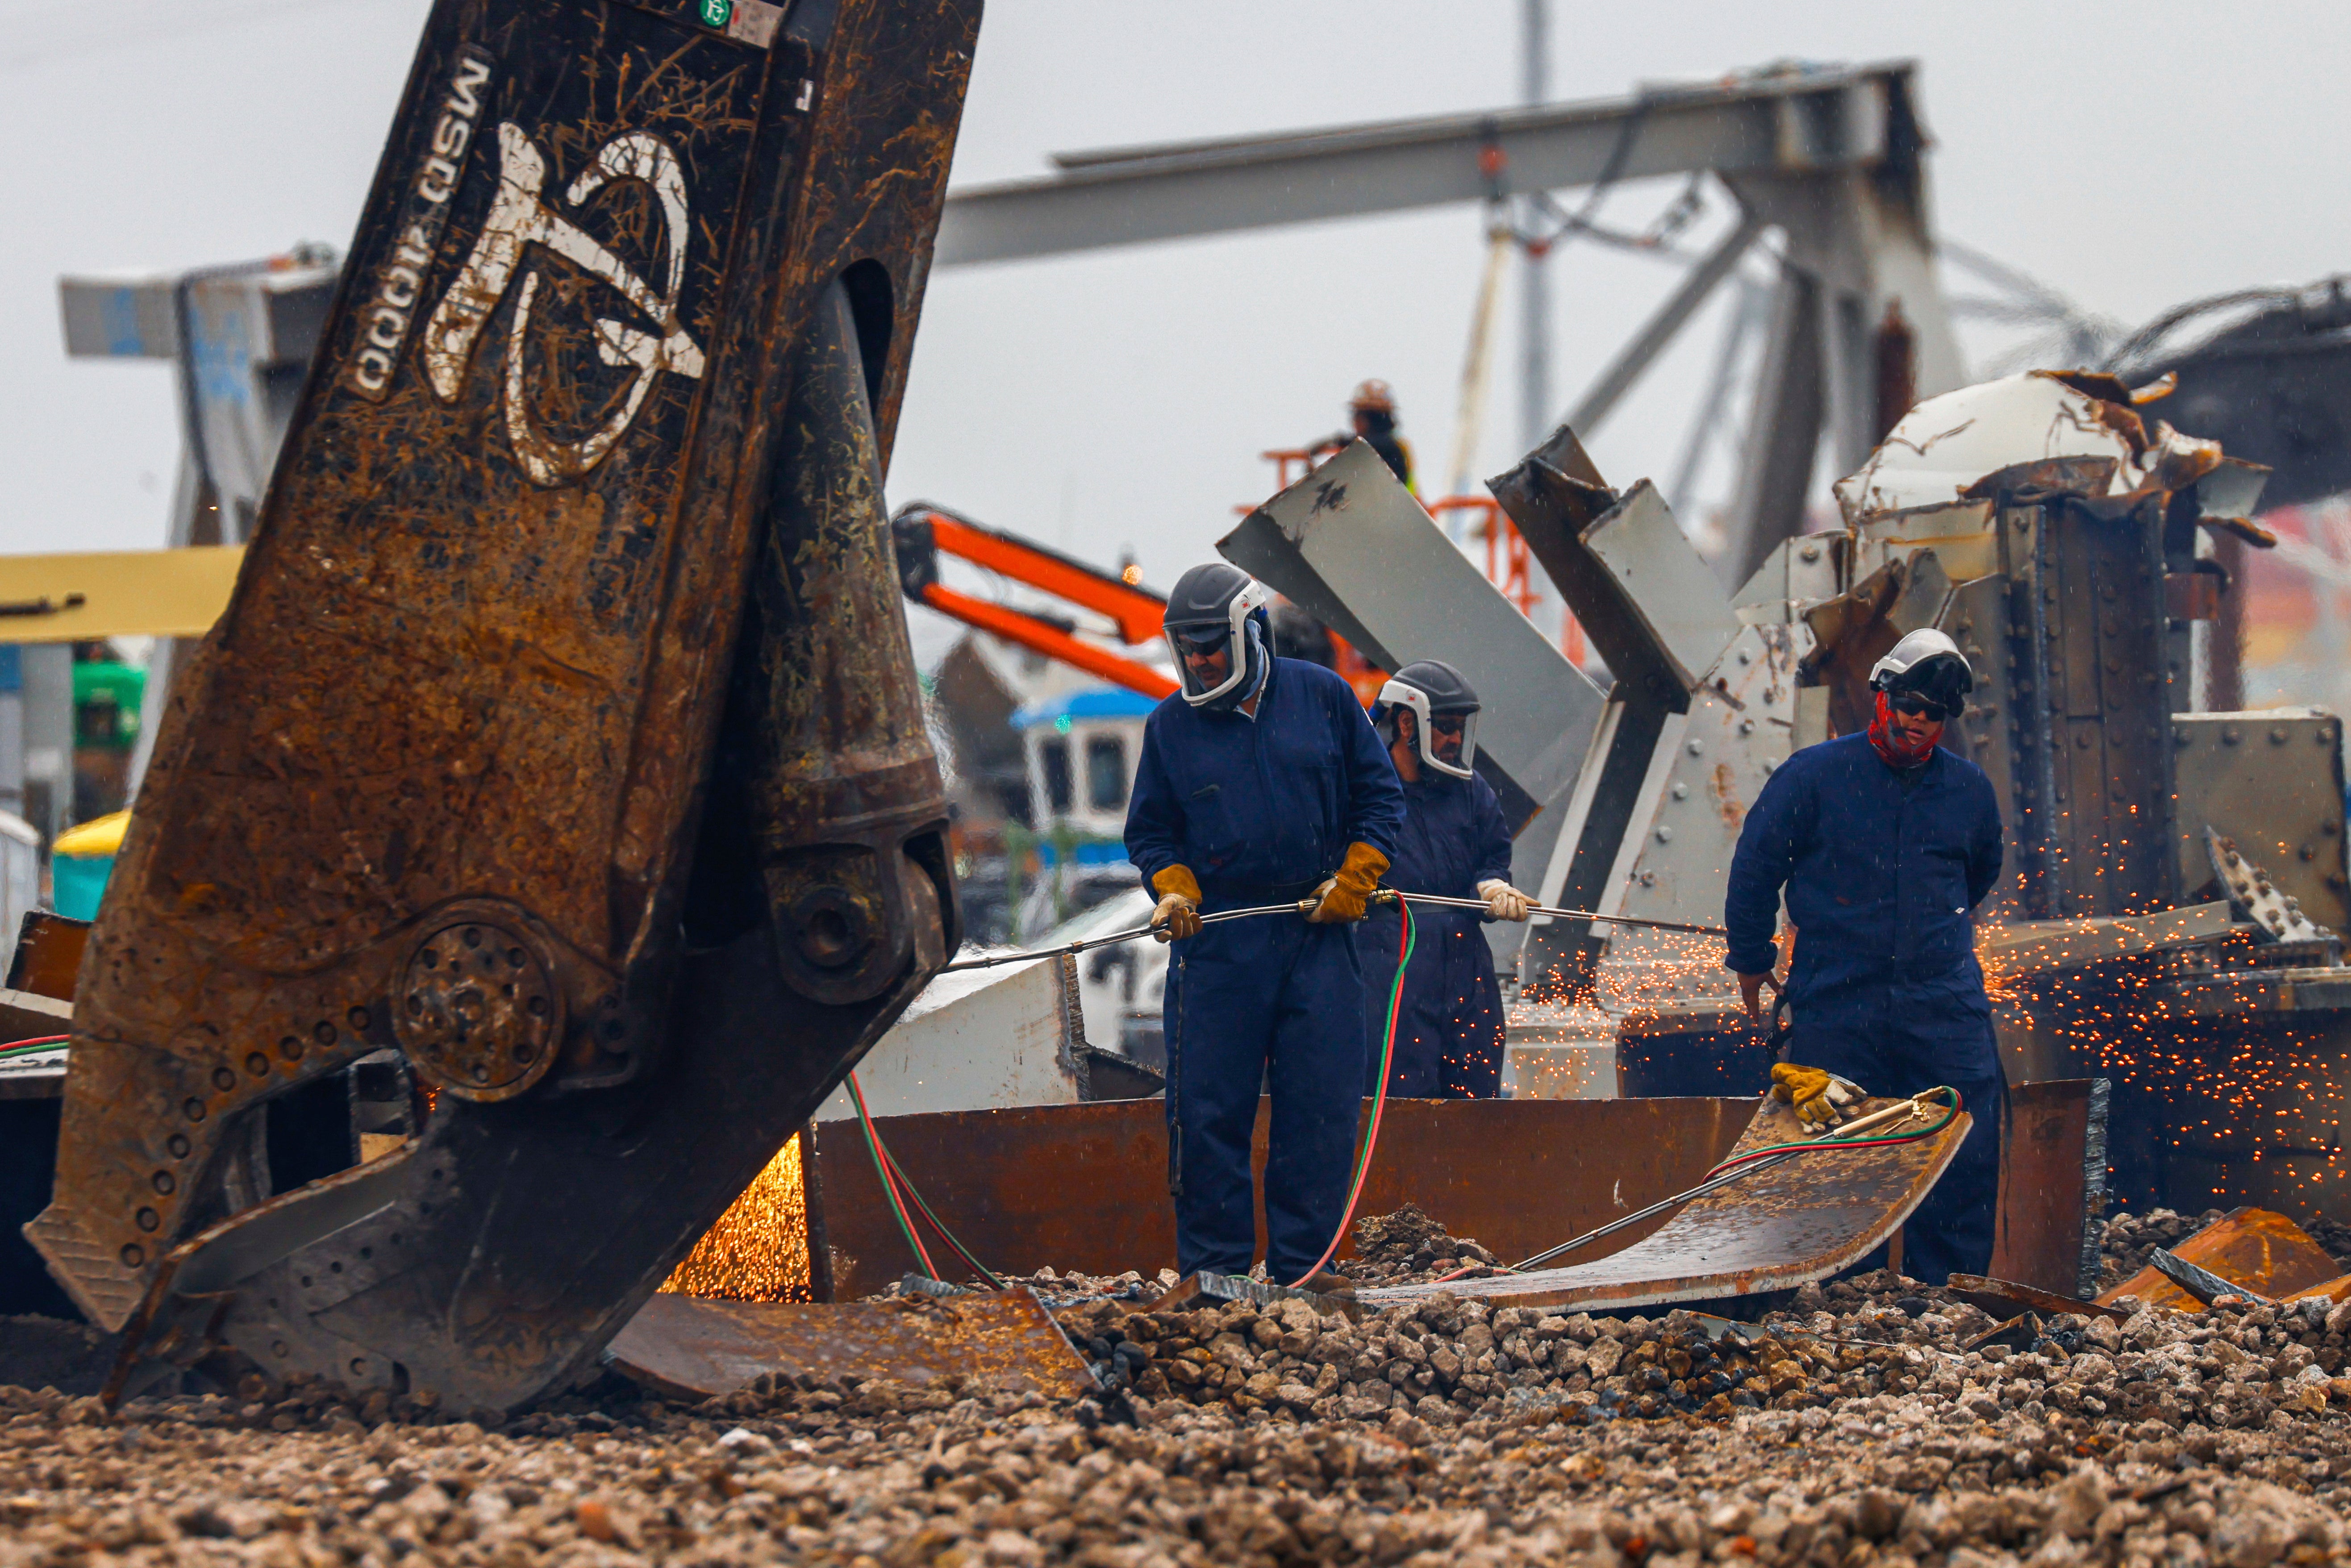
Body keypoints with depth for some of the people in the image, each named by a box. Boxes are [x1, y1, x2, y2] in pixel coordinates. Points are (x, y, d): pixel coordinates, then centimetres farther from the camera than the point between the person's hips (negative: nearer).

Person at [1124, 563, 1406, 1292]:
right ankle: (1214, 1268, 6)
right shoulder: (1171, 725, 6)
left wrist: (1355, 878, 0)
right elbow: (1150, 831, 13)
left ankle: (1301, 1261, 7)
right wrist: (1174, 887, -5)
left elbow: (1379, 795, 10)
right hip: (1217, 939, 0)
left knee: (1321, 1102, -1)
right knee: (1208, 1109, -2)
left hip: (1317, 932, 0)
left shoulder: (1322, 697, 4)